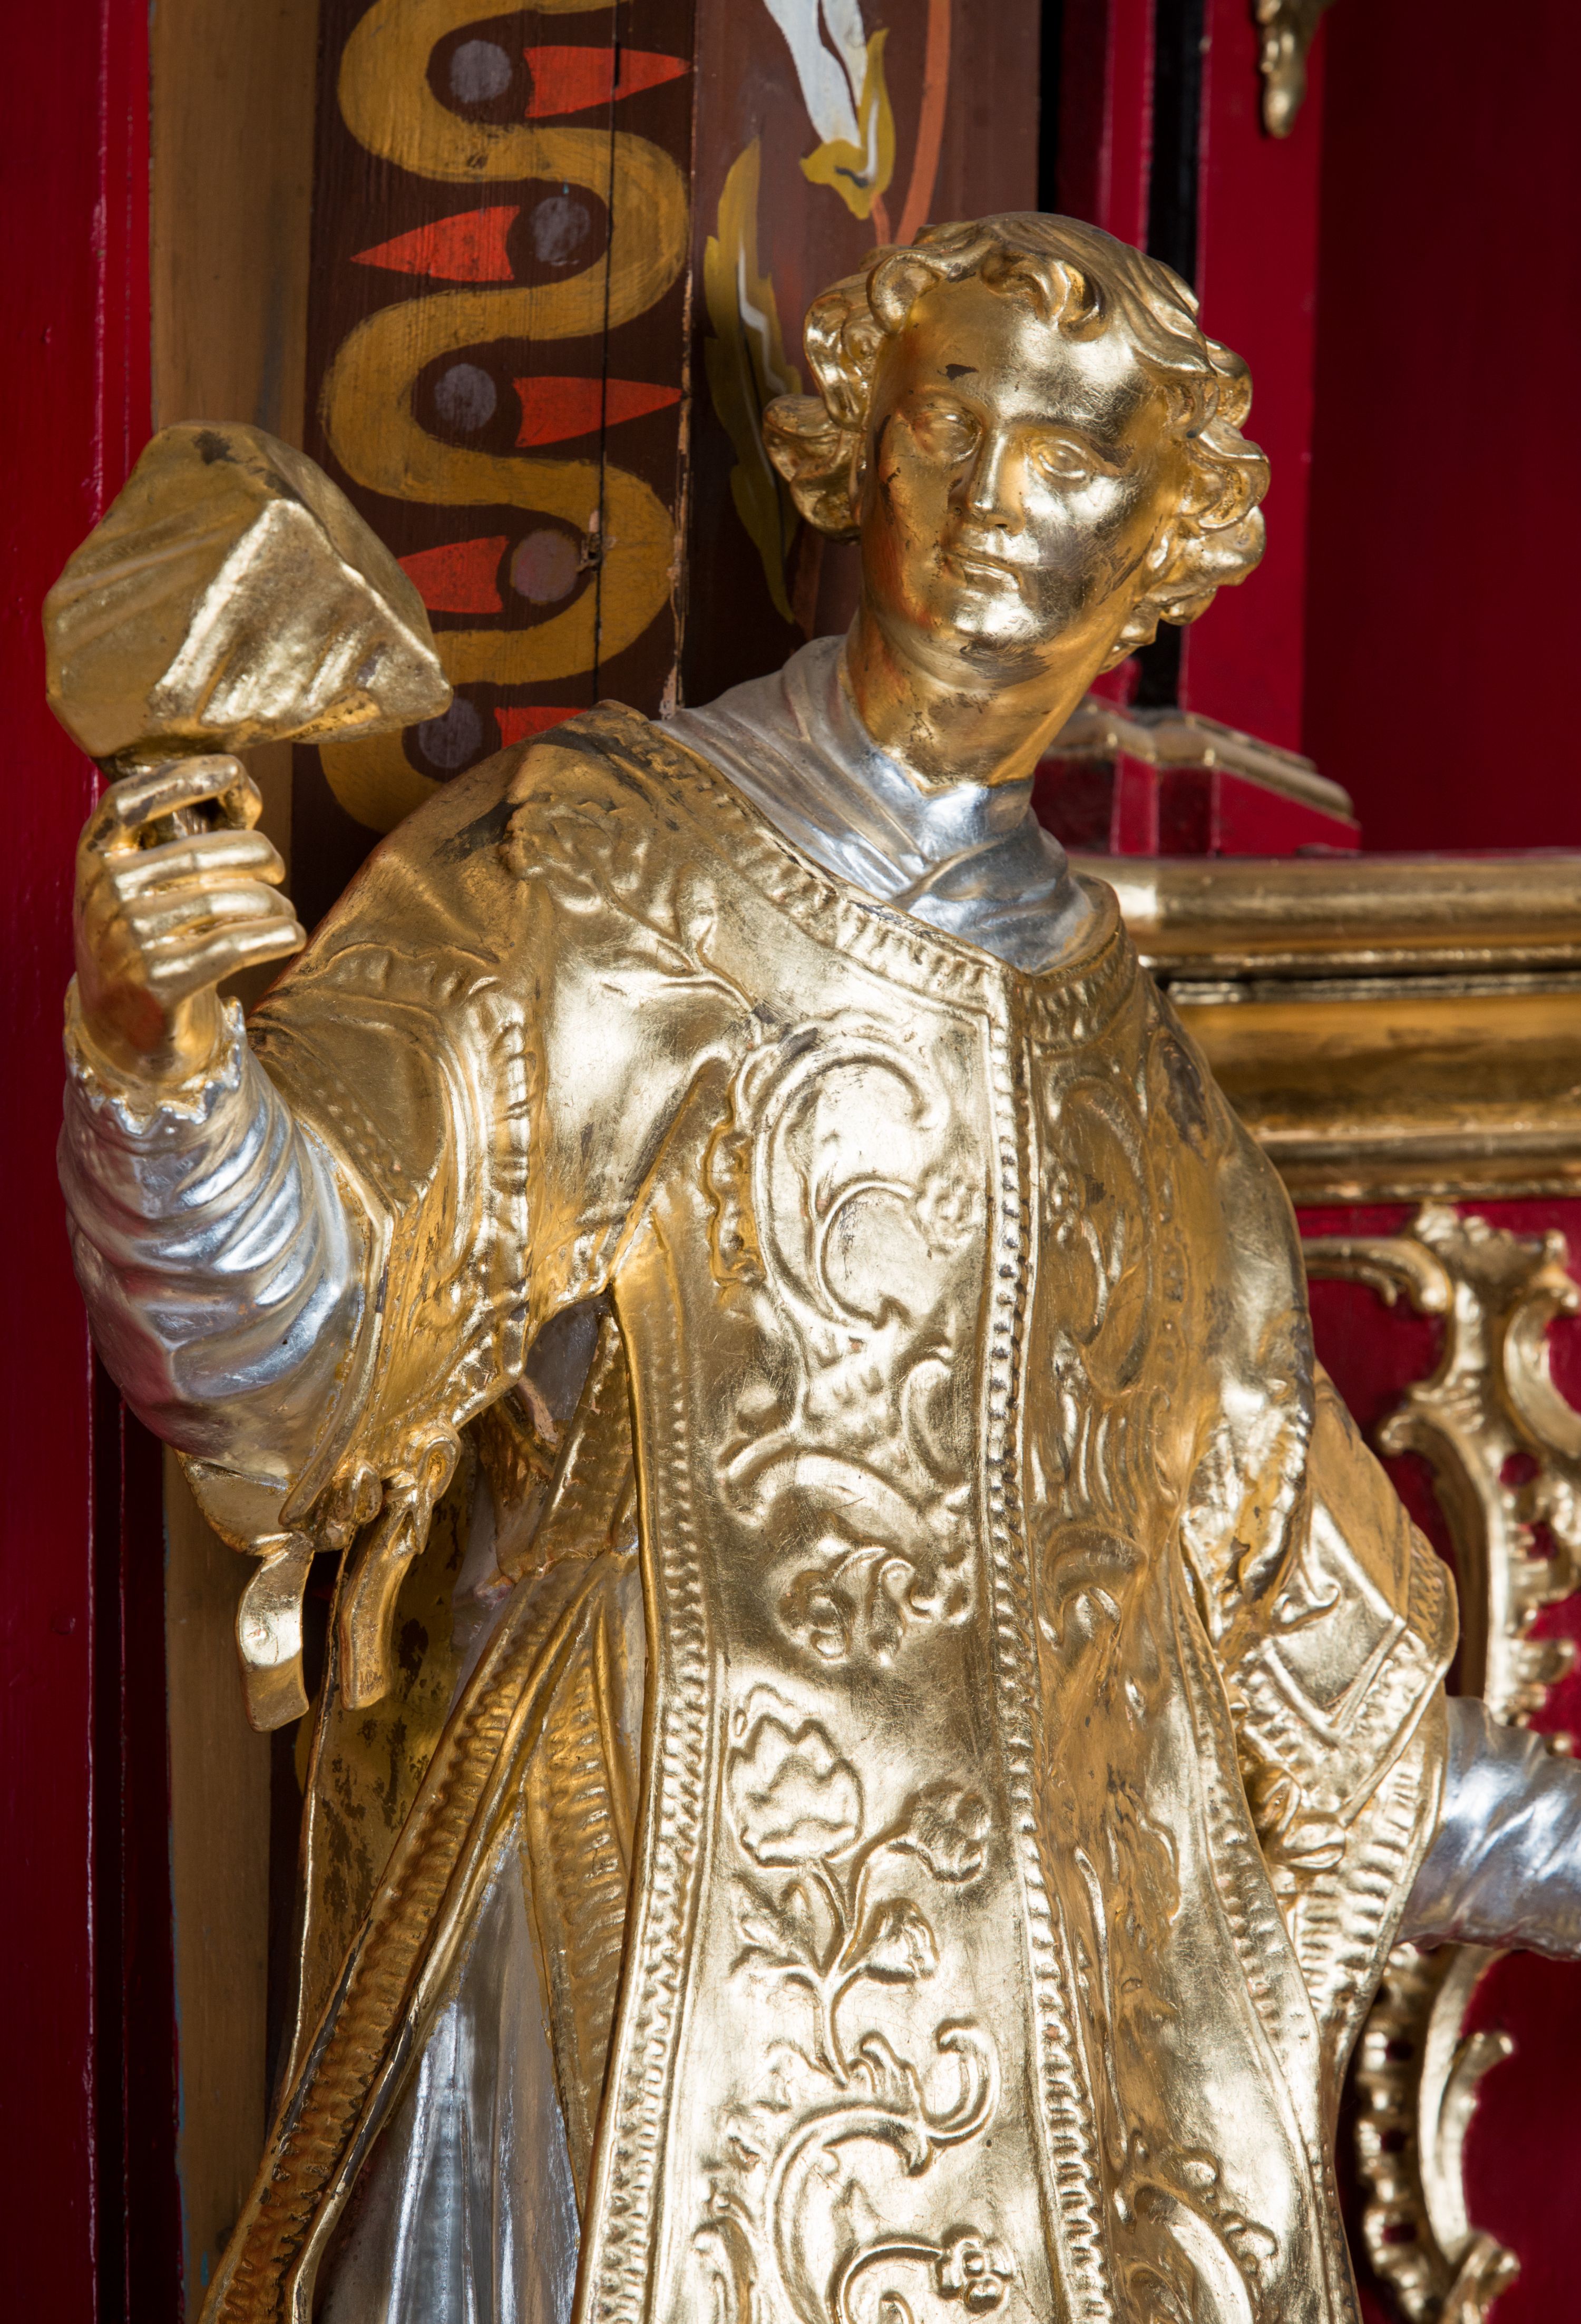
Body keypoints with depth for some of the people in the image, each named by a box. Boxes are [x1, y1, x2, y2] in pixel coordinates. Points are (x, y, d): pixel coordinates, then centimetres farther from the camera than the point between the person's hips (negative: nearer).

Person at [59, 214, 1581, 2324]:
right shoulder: (590, 879, -4)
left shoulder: (1105, 1026, 13)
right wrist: (154, 1043, -38)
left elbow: (1262, 1594, 21)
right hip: (667, 2005, -5)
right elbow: (285, 1320, -18)